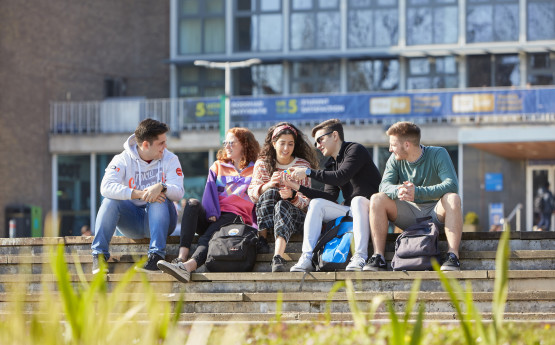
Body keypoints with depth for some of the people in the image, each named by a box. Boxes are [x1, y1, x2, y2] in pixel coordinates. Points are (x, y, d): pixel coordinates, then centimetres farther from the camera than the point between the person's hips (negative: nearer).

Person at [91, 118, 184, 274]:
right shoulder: (123, 160, -5)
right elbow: (106, 187, -23)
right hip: (132, 222, 0)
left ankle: (156, 255, -37)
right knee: (111, 201, -26)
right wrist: (139, 194, -34)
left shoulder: (170, 159, -1)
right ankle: (99, 254, -29)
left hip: (160, 219, 0)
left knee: (159, 199, -30)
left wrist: (161, 187, -38)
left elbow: (179, 192, -15)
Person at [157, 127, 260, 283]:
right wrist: (212, 214, -9)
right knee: (192, 204, -29)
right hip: (212, 218, 4)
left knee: (209, 236, -35)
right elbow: (210, 193, 11)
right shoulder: (218, 167, 26)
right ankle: (181, 257, -46)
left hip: (235, 217, -4)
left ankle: (188, 266, -63)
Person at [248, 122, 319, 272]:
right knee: (270, 193, -29)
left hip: (296, 215, -1)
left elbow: (305, 201, -2)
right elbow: (252, 195, -1)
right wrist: (269, 185, -22)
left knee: (282, 205, -38)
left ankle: (278, 257, -60)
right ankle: (261, 237, -32)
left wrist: (292, 196, -25)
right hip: (264, 217, 2)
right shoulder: (263, 164, 9)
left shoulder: (303, 165, 5)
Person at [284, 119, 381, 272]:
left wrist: (309, 172, -19)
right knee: (316, 203, -11)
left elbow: (341, 177, -22)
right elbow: (330, 196, 4)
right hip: (349, 211, 7)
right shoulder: (331, 164, 17)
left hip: (371, 206, -7)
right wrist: (299, 187, -3)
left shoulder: (355, 150, -6)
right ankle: (306, 258, -25)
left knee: (358, 200, -37)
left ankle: (360, 256, -45)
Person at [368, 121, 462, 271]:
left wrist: (417, 192, -37)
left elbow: (451, 185, -25)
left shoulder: (438, 154, -10)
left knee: (452, 198, -34)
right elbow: (385, 185, -12)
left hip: (436, 213, -3)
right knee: (377, 199, -19)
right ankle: (378, 257, -26)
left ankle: (453, 255, -41)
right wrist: (398, 191, -38)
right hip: (409, 215, 3)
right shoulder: (395, 160, 2)